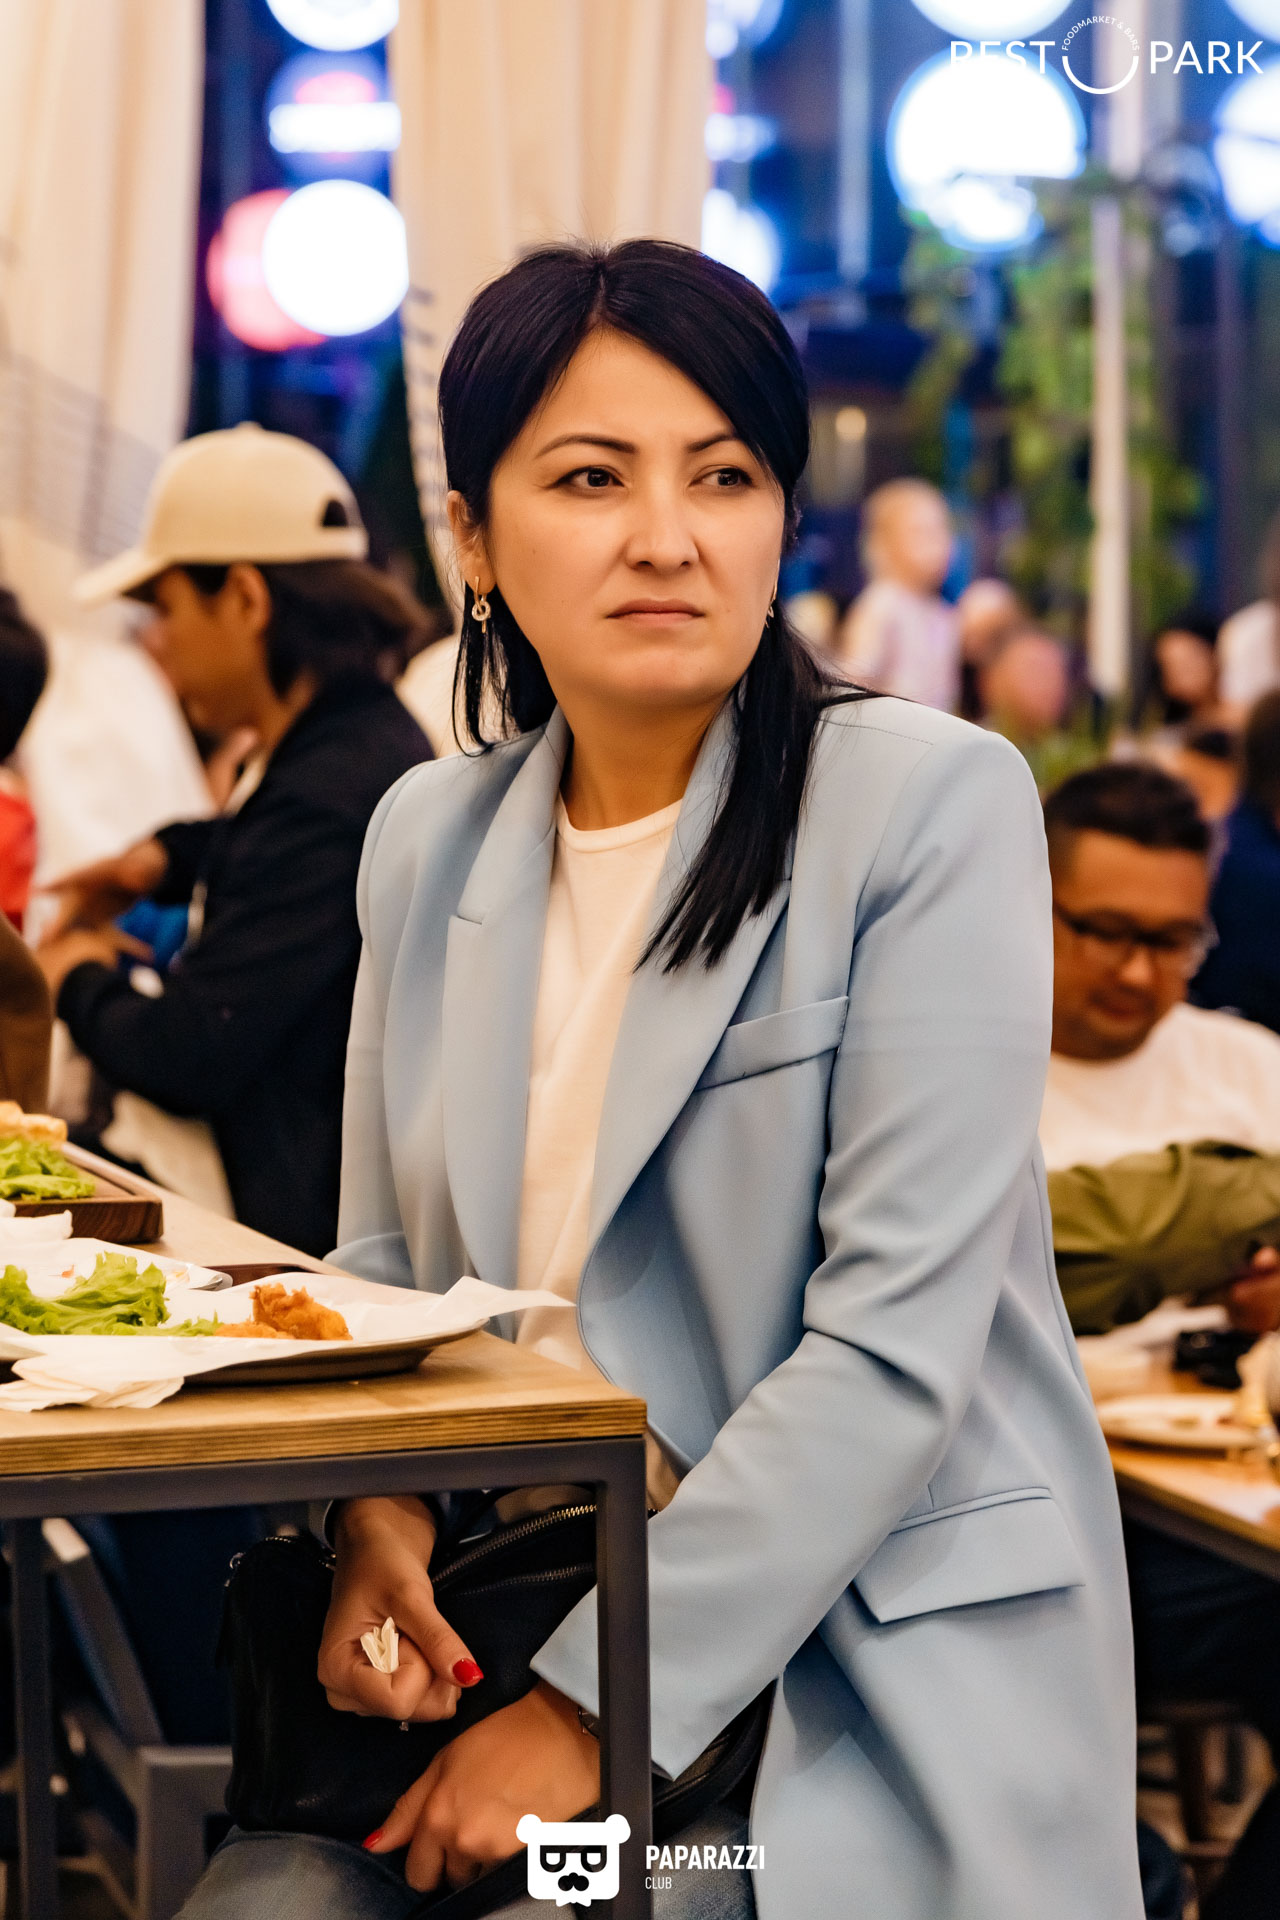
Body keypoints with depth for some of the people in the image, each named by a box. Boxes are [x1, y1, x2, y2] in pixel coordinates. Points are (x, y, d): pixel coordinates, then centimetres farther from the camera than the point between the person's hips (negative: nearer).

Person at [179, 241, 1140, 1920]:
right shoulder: (430, 836, 9)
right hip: (513, 1602, 4)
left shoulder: (933, 805, -9)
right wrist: (375, 1515, -4)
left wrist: (593, 1713, -17)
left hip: (861, 1649, -4)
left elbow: (897, 1341, -15)